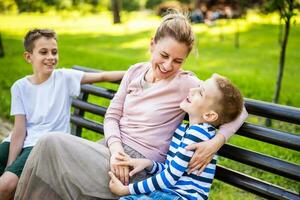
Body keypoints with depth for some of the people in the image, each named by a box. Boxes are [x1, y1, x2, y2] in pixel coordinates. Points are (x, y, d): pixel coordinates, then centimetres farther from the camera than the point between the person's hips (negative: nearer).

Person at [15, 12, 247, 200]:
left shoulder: (186, 84, -8)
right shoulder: (136, 71, 8)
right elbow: (112, 115, 8)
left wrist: (216, 142, -24)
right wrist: (115, 147, -12)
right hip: (113, 149, 6)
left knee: (52, 143, -18)